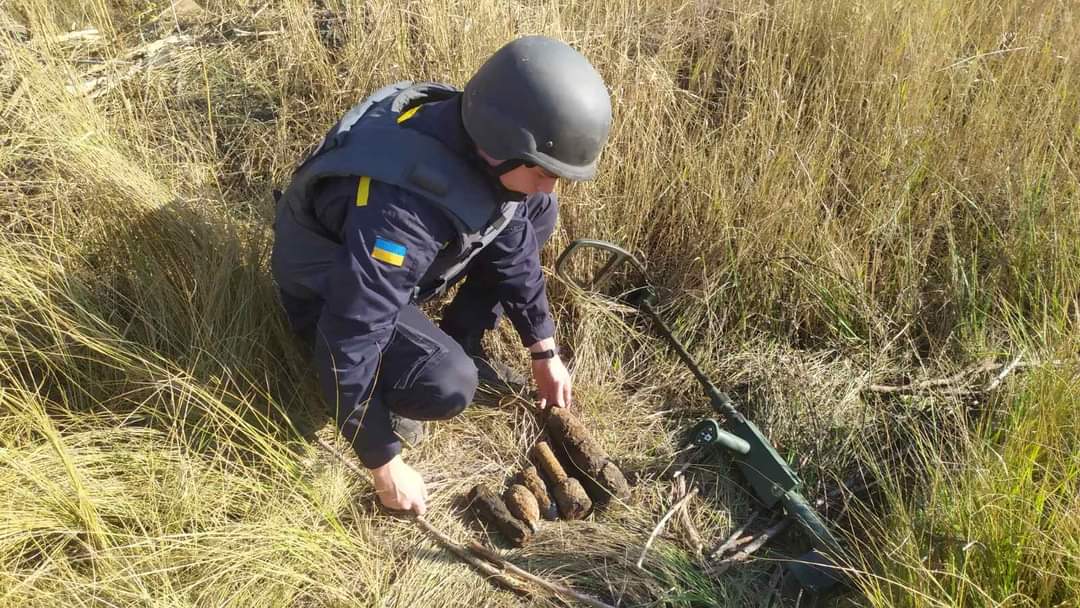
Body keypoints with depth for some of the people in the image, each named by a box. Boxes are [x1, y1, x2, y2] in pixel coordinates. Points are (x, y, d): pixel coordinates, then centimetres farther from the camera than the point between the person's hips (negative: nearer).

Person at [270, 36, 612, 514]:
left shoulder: (475, 140, -19)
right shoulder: (398, 211, -42)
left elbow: (512, 241, -2)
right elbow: (351, 343, -36)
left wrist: (545, 353, 3)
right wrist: (384, 464, -24)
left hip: (397, 264, 7)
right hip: (329, 294, -7)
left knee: (537, 212, -2)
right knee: (447, 385, -32)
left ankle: (461, 343, 9)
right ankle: (373, 393, 3)